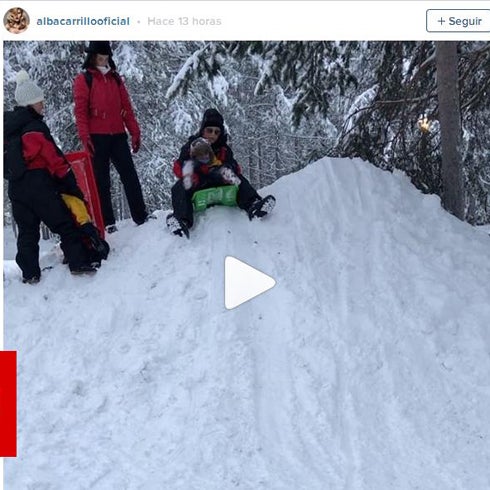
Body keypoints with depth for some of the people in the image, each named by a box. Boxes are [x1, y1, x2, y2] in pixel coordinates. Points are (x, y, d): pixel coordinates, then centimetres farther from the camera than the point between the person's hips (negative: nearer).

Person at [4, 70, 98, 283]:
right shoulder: (33, 126, -13)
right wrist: (70, 181, -8)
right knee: (65, 224, 0)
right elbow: (52, 156, -13)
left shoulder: (7, 127, 11)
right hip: (39, 184, -7)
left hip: (16, 188, 7)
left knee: (26, 231, 12)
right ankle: (78, 262, -3)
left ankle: (29, 273, 12)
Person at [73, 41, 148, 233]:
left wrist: (134, 131, 5)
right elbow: (80, 111, -4)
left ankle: (141, 216, 4)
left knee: (130, 176, 1)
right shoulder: (83, 80, 3)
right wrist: (85, 137, -14)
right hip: (97, 137, -4)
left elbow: (126, 107, 14)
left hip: (118, 135, 4)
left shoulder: (115, 78, 17)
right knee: (102, 181, 0)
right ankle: (107, 223, 2)